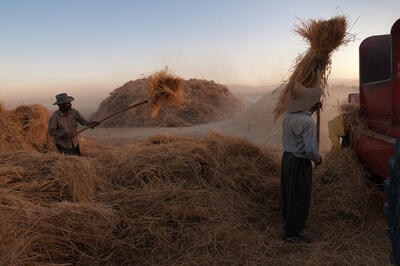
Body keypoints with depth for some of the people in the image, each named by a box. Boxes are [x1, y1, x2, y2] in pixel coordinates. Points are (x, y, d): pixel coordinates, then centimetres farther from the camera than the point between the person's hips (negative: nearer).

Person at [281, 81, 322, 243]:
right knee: (300, 198, 4)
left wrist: (313, 110, 17)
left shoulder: (288, 114, 0)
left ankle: (290, 222, 41)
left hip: (287, 157, 9)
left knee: (288, 193, 22)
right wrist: (318, 159, -5)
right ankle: (292, 233, 13)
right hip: (299, 163, -9)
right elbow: (311, 149, -25)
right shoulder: (308, 123, -26)